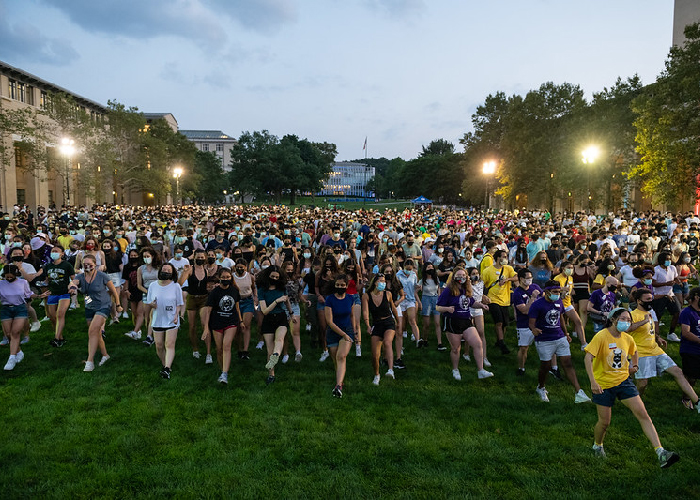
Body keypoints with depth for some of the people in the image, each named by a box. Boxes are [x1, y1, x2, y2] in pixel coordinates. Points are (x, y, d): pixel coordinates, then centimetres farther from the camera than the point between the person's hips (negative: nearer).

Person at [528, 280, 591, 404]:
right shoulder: (537, 305, -13)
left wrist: (566, 334, 25)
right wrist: (534, 329, -38)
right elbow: (531, 322, -16)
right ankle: (540, 388, 30)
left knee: (568, 364, -1)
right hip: (544, 341, -5)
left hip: (560, 338, 5)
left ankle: (579, 393, -1)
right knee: (545, 366, 4)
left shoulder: (559, 302, 8)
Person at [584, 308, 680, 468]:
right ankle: (597, 446, 31)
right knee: (604, 422, 2)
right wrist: (593, 381, -32)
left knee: (643, 414, -7)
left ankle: (661, 453, -5)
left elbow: (634, 352, 27)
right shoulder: (601, 337, -18)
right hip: (603, 384, -5)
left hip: (624, 381, 5)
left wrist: (634, 366, 15)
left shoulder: (628, 339, 1)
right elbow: (588, 358, -26)